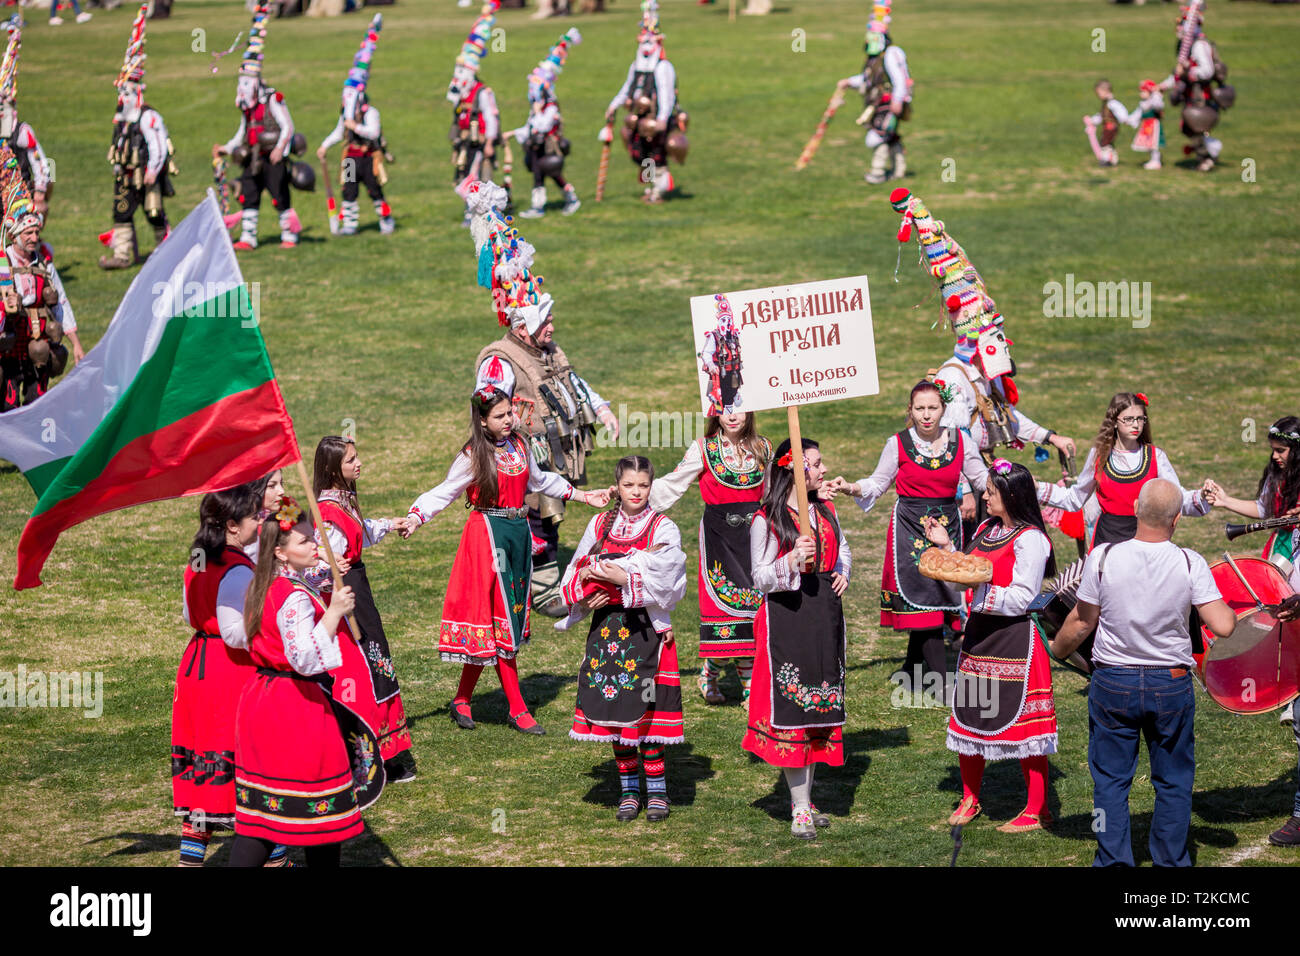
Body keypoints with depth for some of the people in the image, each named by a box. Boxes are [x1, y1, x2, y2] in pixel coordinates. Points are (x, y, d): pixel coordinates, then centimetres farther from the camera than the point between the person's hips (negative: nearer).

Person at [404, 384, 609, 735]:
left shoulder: (520, 446, 8)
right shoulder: (473, 456, -10)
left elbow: (538, 480, 24)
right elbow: (444, 492, -10)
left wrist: (582, 495, 29)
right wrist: (414, 518, -26)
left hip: (519, 531, 6)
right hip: (488, 532, -6)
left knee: (504, 619, 8)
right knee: (499, 618, -4)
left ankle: (462, 699, 17)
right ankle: (517, 709, 0)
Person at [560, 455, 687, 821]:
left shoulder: (663, 529, -1)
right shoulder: (600, 525, 11)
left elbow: (664, 581, -12)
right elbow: (576, 575, 12)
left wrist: (625, 578, -20)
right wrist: (585, 596, -8)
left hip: (646, 628, -4)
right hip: (607, 624, 4)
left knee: (646, 708, -7)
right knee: (614, 709, 5)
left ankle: (656, 790, 4)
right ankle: (628, 790, 15)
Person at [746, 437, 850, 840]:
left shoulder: (825, 510, 10)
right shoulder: (766, 520, -9)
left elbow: (842, 549, 26)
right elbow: (760, 577, -9)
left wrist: (843, 572, 6)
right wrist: (791, 562, -26)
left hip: (825, 614, 6)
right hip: (786, 616, -6)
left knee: (820, 703, 8)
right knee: (791, 705, -5)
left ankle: (806, 798, 17)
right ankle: (800, 809, -2)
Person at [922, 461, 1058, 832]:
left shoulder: (1030, 539, -13)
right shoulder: (985, 530, 13)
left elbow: (1022, 598, -17)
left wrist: (981, 591, -23)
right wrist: (946, 546, 11)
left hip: (1016, 640, -8)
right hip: (978, 634, 8)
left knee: (1022, 723, -4)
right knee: (969, 715, 12)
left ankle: (1037, 811, 5)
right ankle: (969, 800, 27)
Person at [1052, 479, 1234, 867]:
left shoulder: (1104, 557, -12)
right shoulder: (1190, 563, -13)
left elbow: (1082, 622, -3)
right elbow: (1222, 626, -17)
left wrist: (1056, 650, 17)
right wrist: (1229, 607, 7)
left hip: (1113, 682, 0)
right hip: (1171, 685, 0)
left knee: (1111, 778, 13)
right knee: (1173, 780, 15)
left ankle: (1113, 859, 17)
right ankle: (1171, 859, 22)